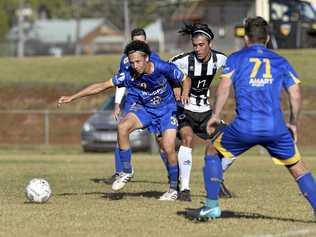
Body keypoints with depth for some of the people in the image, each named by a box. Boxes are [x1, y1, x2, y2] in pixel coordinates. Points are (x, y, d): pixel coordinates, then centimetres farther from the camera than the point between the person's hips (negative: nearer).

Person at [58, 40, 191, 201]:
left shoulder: (163, 68, -25)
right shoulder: (129, 75, -20)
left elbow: (186, 80, -8)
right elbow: (103, 85, -16)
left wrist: (184, 94, -30)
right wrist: (72, 97, -18)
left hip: (167, 109, -2)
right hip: (144, 108, 2)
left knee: (168, 148, -15)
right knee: (122, 127, -25)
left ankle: (173, 189, 8)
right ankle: (126, 172, -10)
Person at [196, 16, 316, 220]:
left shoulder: (236, 58, 13)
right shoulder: (280, 61, 17)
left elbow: (225, 86, -2)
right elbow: (295, 95, 9)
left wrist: (216, 115, 6)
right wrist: (293, 124, 19)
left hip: (244, 126, -1)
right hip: (276, 127, 1)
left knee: (213, 152, 21)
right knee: (297, 167, 14)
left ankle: (212, 206, 13)